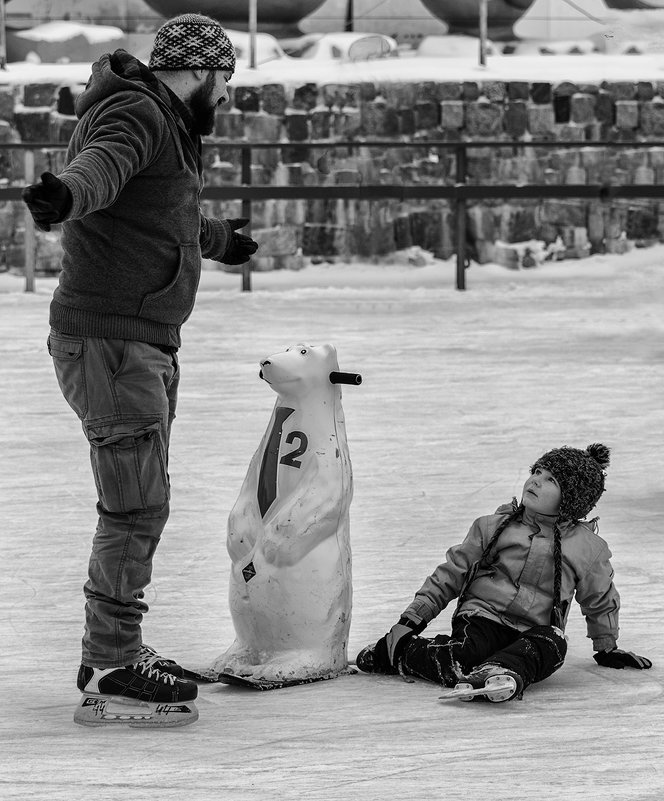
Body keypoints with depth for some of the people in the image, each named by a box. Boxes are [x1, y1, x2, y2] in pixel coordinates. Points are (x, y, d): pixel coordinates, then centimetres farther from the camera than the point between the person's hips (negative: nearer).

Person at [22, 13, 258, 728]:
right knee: (137, 504, -12)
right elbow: (102, 165, -35)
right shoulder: (135, 113, -11)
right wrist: (64, 194, -58)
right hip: (109, 340, -11)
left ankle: (115, 649, 26)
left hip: (147, 345, 11)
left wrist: (221, 240, 62)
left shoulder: (168, 125, 21)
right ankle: (109, 673, -10)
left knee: (140, 502, 16)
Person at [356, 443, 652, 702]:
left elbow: (600, 602, 24)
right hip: (482, 616, -1)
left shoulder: (589, 549, 9)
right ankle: (396, 650, -13)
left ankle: (496, 673, -61)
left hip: (536, 631, 1)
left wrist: (608, 649, 30)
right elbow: (451, 573, 11)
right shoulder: (493, 527, 9)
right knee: (464, 654, -34)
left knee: (552, 645, -36)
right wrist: (413, 618, 4)